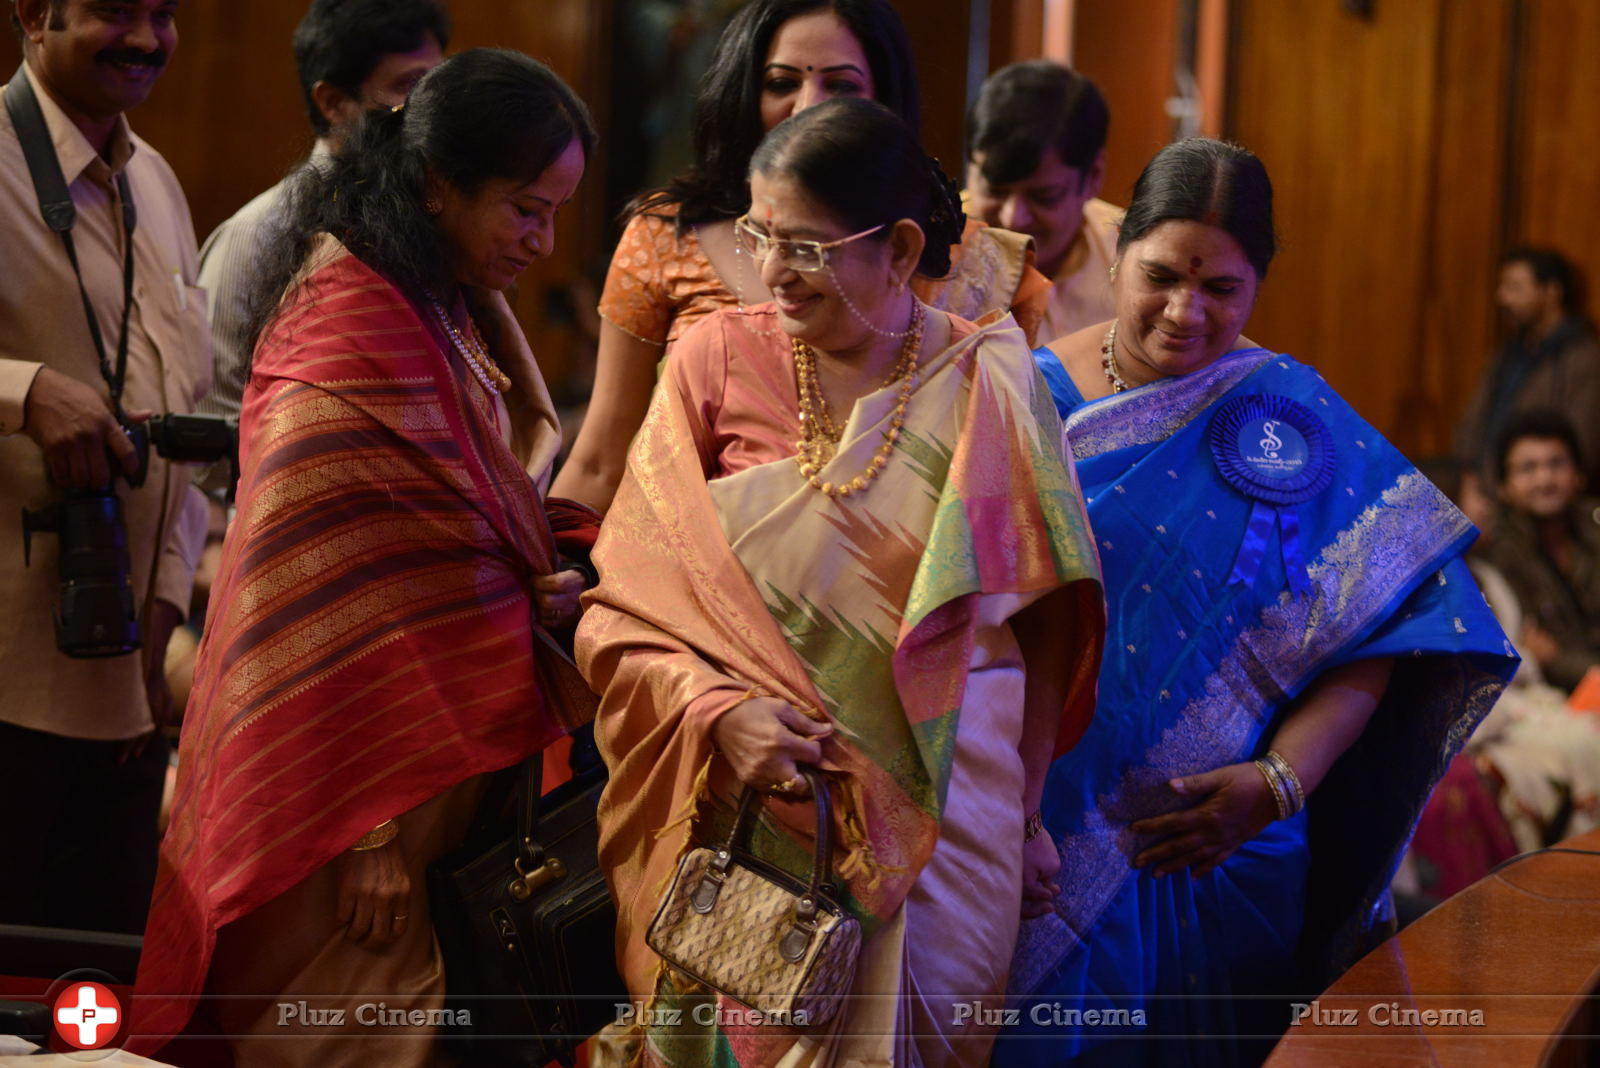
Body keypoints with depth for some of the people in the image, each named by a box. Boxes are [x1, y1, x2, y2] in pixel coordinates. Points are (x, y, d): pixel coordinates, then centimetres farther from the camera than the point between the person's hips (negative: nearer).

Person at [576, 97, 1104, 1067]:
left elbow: (1037, 623, 5)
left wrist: (1017, 815, 8)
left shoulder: (986, 387, -2)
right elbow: (622, 605, -3)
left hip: (934, 826, 0)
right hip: (740, 808, 0)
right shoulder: (717, 360, -2)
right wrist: (718, 711, -19)